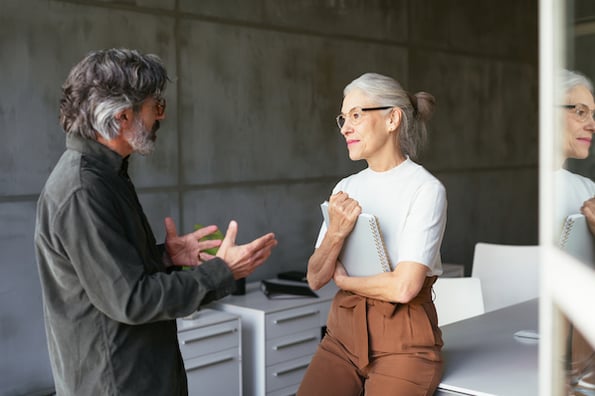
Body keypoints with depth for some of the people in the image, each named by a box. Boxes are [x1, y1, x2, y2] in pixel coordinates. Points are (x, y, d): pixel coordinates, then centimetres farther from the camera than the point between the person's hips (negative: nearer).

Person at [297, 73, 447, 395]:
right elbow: (315, 279, 3)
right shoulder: (346, 189, 7)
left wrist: (343, 280, -2)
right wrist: (336, 232, -15)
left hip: (402, 342, -5)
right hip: (343, 333, 5)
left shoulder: (425, 189, -10)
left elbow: (404, 286, -18)